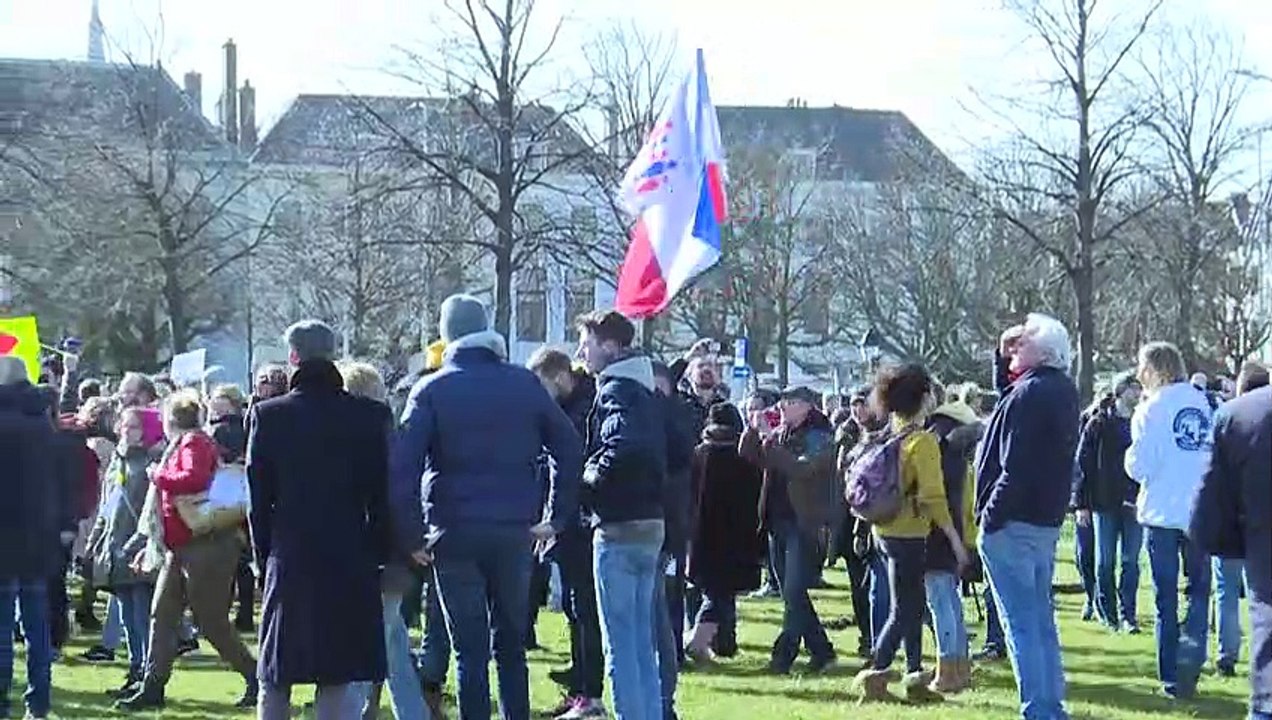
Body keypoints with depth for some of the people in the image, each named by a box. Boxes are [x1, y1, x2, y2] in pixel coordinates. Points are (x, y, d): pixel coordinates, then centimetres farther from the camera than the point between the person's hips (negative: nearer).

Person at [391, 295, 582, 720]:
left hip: (455, 535, -2)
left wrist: (411, 537, -7)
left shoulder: (432, 390, -3)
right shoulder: (525, 384, 5)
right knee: (511, 645, 14)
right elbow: (570, 449, 5)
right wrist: (556, 518, 8)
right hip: (515, 533, 2)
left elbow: (402, 466, -12)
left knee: (470, 652, 2)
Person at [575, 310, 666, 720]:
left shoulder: (615, 391, -12)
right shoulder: (645, 392, 16)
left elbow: (622, 447, -29)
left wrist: (591, 474, -13)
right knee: (642, 638, 14)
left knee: (619, 641, -5)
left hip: (619, 527, -9)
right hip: (651, 523, 9)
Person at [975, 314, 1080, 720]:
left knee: (1021, 622, -6)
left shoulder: (1029, 393, -18)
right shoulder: (1062, 390, 12)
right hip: (1047, 521, 10)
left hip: (1013, 523, -10)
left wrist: (990, 516, -18)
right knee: (1041, 620, 16)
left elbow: (1015, 468, -23)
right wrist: (1004, 358, 16)